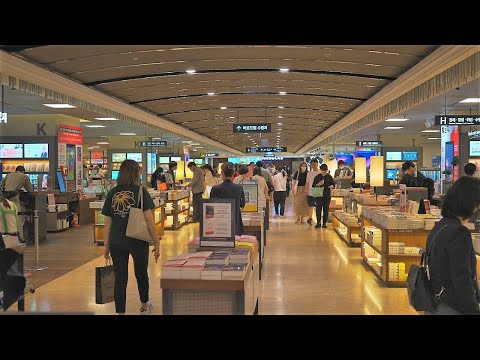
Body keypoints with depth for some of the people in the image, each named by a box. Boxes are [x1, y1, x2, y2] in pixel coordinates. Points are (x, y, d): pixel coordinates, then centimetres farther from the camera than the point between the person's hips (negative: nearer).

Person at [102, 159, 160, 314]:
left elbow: (108, 222, 5)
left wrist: (106, 246, 13)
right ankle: (144, 305, 42)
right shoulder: (140, 191, -7)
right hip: (138, 241, -2)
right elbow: (148, 219, -11)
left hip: (116, 242, 2)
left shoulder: (112, 193, 3)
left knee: (120, 279, 8)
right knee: (141, 273, 20)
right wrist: (156, 242, -5)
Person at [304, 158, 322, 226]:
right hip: (310, 192, 1)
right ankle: (310, 218, 15)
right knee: (310, 206, 5)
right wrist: (305, 189, -1)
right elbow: (307, 183, 10)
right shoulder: (309, 173, 7)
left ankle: (318, 220, 14)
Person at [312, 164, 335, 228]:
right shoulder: (317, 177, 5)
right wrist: (318, 184, -16)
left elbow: (333, 184, 12)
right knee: (318, 209, -4)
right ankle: (318, 222, 4)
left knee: (326, 209, 2)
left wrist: (331, 186, -11)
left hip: (327, 196, 1)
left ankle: (324, 223, 9)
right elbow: (313, 185, 4)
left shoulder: (329, 177, 7)